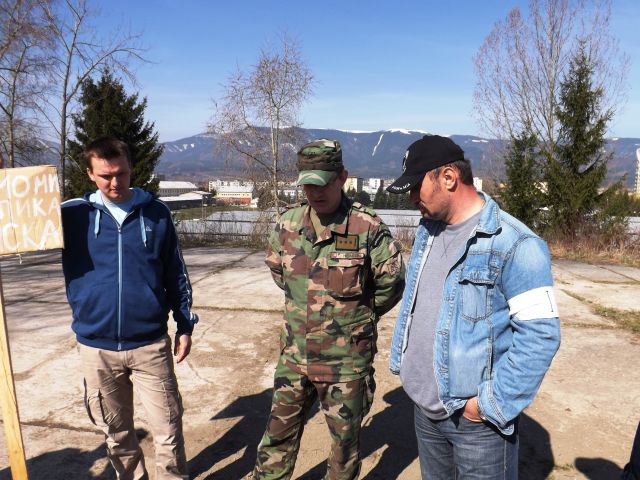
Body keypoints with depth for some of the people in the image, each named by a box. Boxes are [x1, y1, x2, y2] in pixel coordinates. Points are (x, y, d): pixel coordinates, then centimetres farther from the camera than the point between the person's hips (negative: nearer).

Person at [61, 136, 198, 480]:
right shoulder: (72, 215, -1)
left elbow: (176, 274, 5)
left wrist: (185, 325, 6)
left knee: (167, 429, 7)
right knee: (116, 432, 18)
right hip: (96, 346, 2)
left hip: (150, 343, -1)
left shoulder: (156, 213, -2)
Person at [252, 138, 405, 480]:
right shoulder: (288, 224, -3)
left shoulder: (368, 228, -16)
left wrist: (359, 315, 3)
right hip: (294, 356, 4)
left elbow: (392, 281, -5)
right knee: (278, 436, 19)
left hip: (346, 362, -4)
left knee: (345, 440, 16)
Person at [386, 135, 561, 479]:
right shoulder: (427, 231, 5)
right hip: (423, 408, 7)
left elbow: (541, 334, -20)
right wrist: (401, 360, 9)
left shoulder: (514, 245, -19)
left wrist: (493, 403, -18)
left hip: (476, 420, -7)